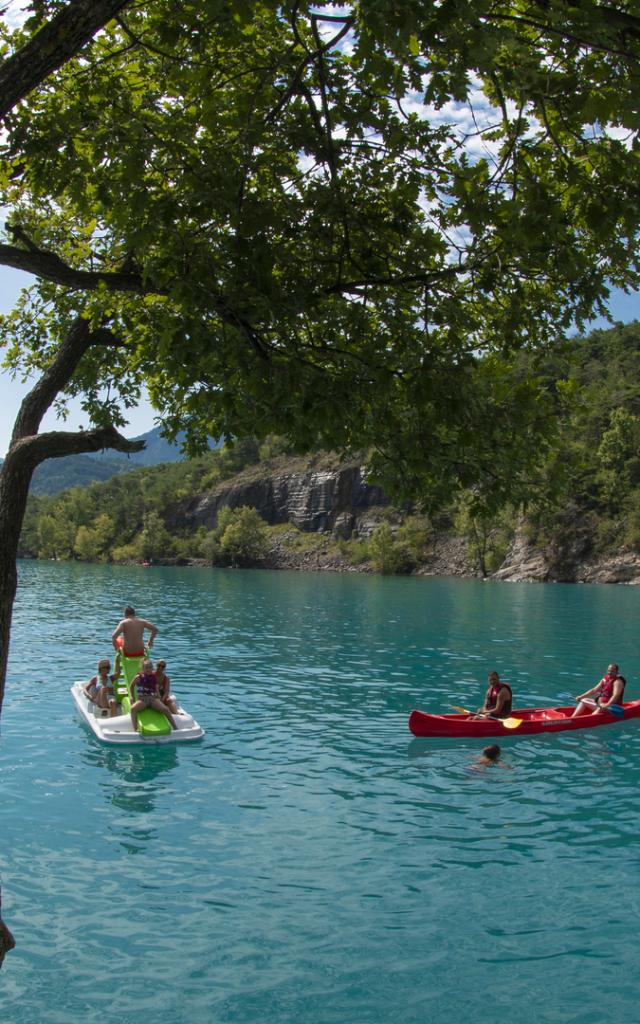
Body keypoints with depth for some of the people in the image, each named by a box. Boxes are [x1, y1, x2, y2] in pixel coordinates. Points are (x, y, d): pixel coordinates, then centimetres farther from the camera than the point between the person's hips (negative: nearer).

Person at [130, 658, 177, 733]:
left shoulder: (154, 677, 7)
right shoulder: (139, 677, -1)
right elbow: (131, 686, 14)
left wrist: (159, 698, 11)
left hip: (153, 698, 2)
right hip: (142, 699, -2)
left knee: (165, 709, -22)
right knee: (133, 708, -34)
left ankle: (175, 728, -14)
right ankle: (135, 729, -27)